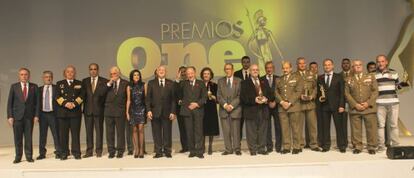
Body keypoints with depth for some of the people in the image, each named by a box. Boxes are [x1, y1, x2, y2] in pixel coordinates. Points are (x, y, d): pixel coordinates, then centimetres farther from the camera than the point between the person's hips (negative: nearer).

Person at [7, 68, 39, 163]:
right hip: (17, 116, 0)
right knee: (18, 138, 4)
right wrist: (10, 116, -4)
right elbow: (10, 102, 4)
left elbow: (37, 102, 5)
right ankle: (18, 157, 13)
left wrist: (36, 115, -4)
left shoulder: (34, 87, 6)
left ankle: (29, 156, 10)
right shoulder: (14, 86, 6)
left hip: (29, 116, 0)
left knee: (28, 137, 2)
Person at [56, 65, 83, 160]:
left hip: (76, 111, 0)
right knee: (63, 133, 2)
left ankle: (76, 152, 5)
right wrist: (65, 103, -14)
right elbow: (57, 97, 3)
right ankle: (64, 153, 9)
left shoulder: (79, 84, 14)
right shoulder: (59, 84, 14)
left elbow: (81, 96, 3)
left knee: (75, 133, -1)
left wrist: (74, 103, -13)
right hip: (63, 112, 1)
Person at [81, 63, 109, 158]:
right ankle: (89, 151, 13)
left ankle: (98, 151, 9)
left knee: (99, 130, 2)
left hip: (99, 109, -2)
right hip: (88, 110, 3)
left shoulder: (104, 81, 1)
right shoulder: (85, 81, 10)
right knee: (88, 131, 7)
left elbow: (103, 93, -3)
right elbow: (83, 94, 7)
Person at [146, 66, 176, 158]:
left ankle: (167, 151, 14)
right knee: (156, 133, 4)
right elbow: (148, 98, 5)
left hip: (167, 112, 0)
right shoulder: (151, 83, 8)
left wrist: (173, 112, -4)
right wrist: (148, 110, -6)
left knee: (167, 133, 4)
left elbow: (173, 99, 4)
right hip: (155, 112, 0)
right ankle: (158, 152, 13)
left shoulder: (170, 83, 7)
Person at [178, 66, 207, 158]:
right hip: (187, 110, 1)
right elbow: (180, 96, 10)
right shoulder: (183, 84, 12)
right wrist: (186, 104, -2)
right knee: (189, 131, 1)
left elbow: (204, 97, 5)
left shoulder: (201, 83, 10)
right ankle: (192, 151, 8)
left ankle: (199, 151, 0)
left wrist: (197, 104, -7)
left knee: (198, 131, -4)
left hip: (198, 109, -1)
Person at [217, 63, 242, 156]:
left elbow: (239, 96, -1)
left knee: (236, 131, 1)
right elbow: (219, 96, 5)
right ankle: (228, 149, 11)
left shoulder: (239, 81, 5)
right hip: (223, 109, 2)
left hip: (235, 109, -2)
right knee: (226, 131, 2)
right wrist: (225, 105, -9)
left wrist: (232, 105, -11)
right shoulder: (220, 81, 11)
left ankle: (237, 149, 12)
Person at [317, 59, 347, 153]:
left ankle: (342, 146, 7)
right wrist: (319, 98, -6)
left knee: (339, 126, -1)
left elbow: (342, 92, 1)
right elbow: (318, 92, 15)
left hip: (336, 105, -2)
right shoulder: (320, 78, 11)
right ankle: (326, 146, 9)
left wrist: (341, 105, -7)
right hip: (324, 105, 2)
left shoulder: (339, 77, 6)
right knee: (325, 126, 2)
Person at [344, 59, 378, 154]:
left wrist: (368, 103, -8)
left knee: (371, 128, 1)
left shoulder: (371, 77, 11)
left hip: (369, 107, 0)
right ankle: (357, 147, 11)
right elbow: (347, 94, 4)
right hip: (354, 108, 0)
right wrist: (355, 104, -8)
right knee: (356, 129, 1)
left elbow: (375, 91, 4)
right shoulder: (348, 80, 11)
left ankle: (371, 147, 12)